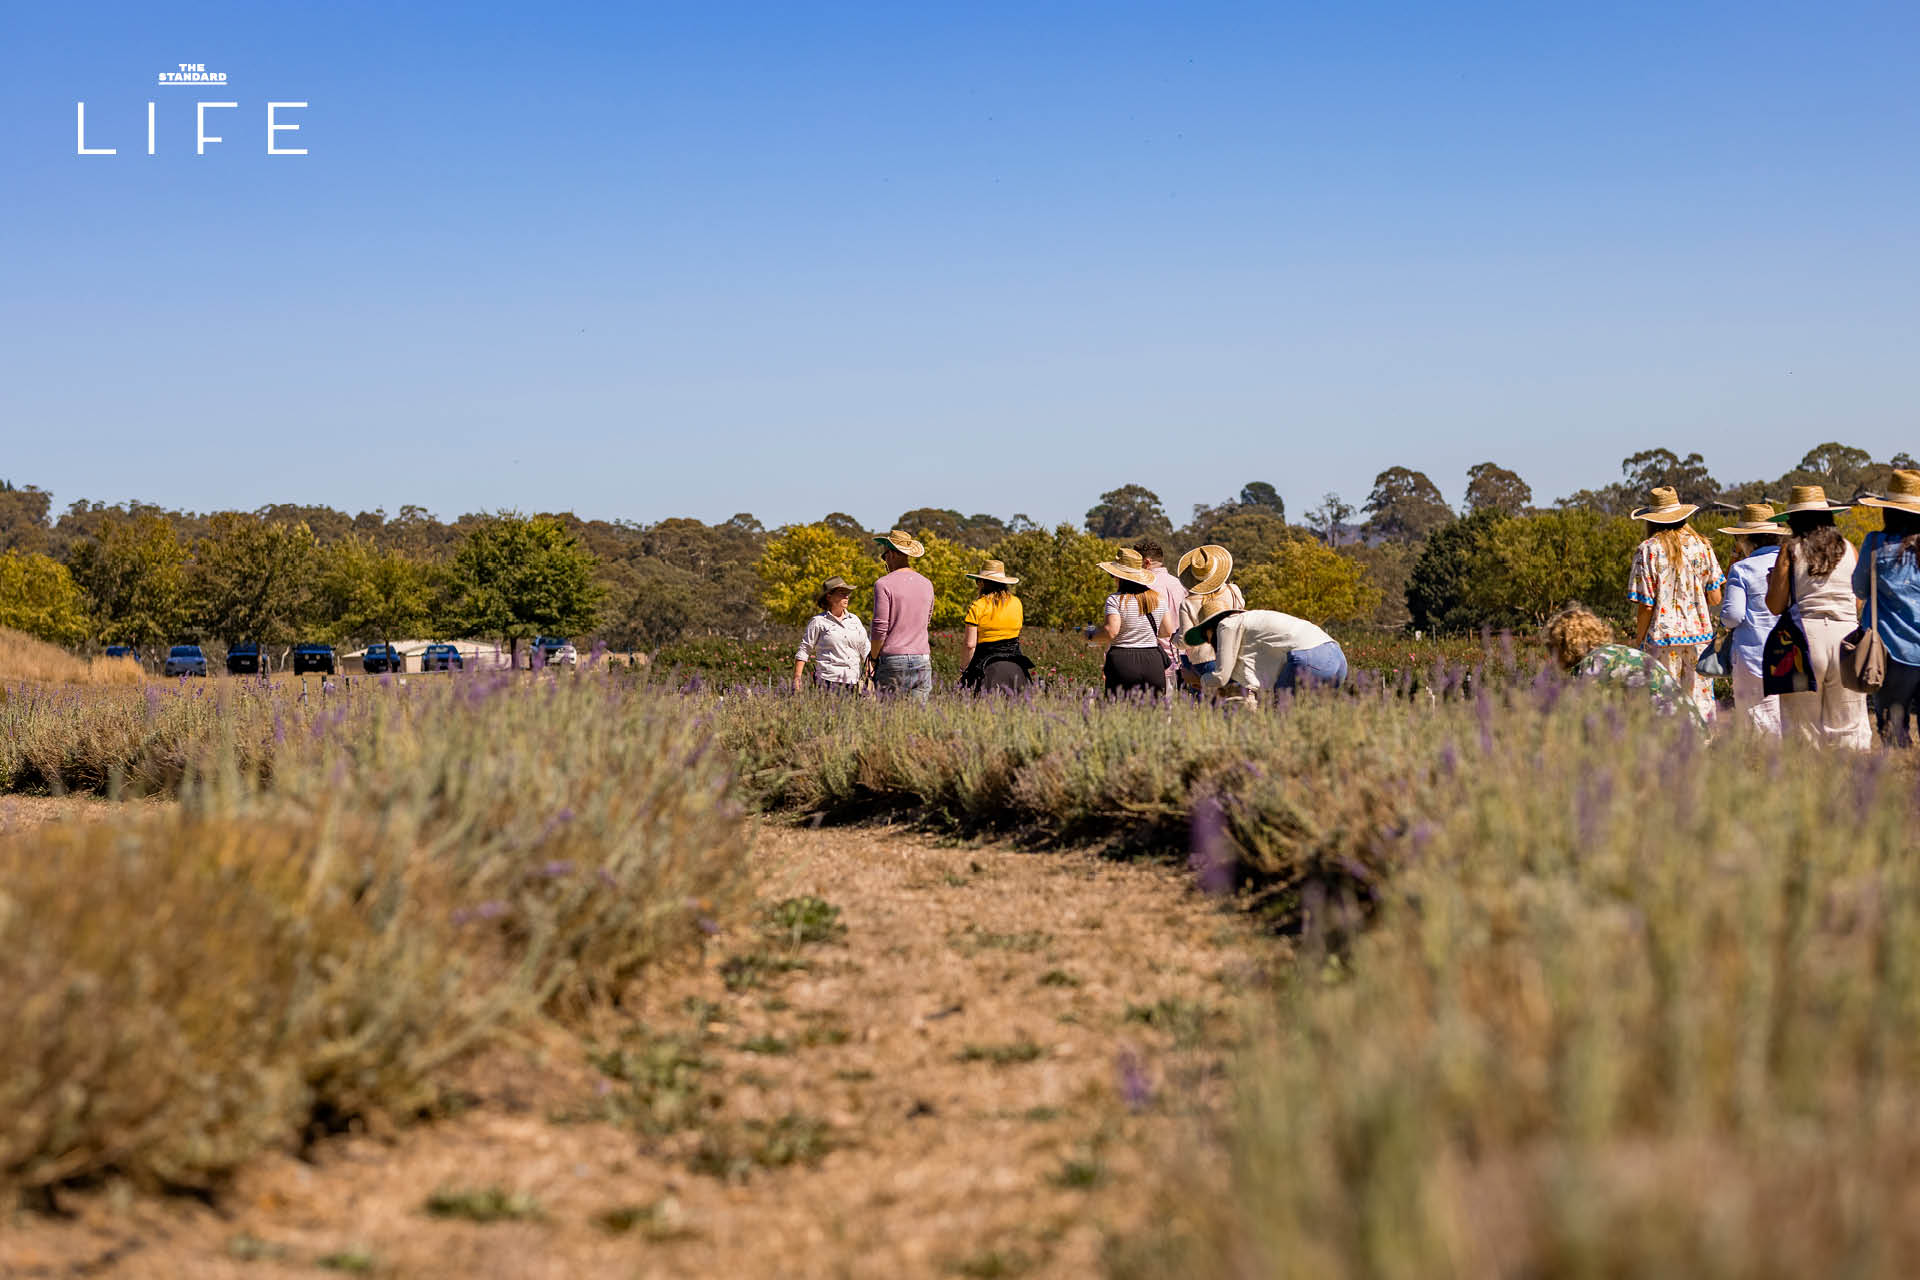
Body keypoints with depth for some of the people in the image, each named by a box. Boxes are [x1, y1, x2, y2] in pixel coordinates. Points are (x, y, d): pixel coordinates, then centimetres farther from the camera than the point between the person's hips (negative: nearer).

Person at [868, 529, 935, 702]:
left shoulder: (885, 584, -8)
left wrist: (873, 658, 1)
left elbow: (880, 629, -10)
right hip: (922, 660, 5)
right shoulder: (926, 584, 11)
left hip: (893, 661, -5)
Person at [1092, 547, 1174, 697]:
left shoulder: (1116, 600, -8)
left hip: (1123, 662, -4)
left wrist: (1092, 635, 1)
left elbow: (1111, 631, -17)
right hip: (1154, 662, 5)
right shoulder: (1158, 598, 9)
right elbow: (1169, 630, 13)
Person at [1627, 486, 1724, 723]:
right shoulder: (1701, 545, 3)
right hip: (1699, 633, 3)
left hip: (1662, 635, -3)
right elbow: (1715, 599, 5)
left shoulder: (1647, 550, -7)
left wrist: (1639, 641, 3)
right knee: (1701, 700, 8)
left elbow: (1646, 605, -9)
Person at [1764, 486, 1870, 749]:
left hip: (1805, 631, -2)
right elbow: (1859, 604, 11)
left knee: (1801, 726, 4)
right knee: (1846, 726, 5)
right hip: (1846, 633, 2)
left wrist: (1772, 580, 18)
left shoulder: (1791, 551, 0)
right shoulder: (1849, 550, 8)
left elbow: (1775, 606, -1)